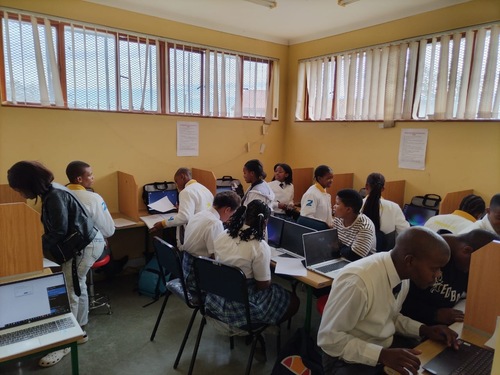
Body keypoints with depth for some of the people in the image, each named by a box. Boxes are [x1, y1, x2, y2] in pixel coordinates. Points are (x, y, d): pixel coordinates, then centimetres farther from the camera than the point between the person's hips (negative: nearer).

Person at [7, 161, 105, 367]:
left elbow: (59, 232, -23)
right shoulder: (50, 192, 7)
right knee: (78, 288, 19)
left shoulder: (54, 196, -24)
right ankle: (79, 332, 34)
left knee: (69, 294, -2)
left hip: (84, 245, -10)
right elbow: (54, 228, 13)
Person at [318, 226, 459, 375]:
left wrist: (424, 330, -6)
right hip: (351, 359, -6)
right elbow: (329, 338, -22)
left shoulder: (402, 273, -9)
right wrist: (381, 354, -27)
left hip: (388, 347, 7)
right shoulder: (357, 281, -30)